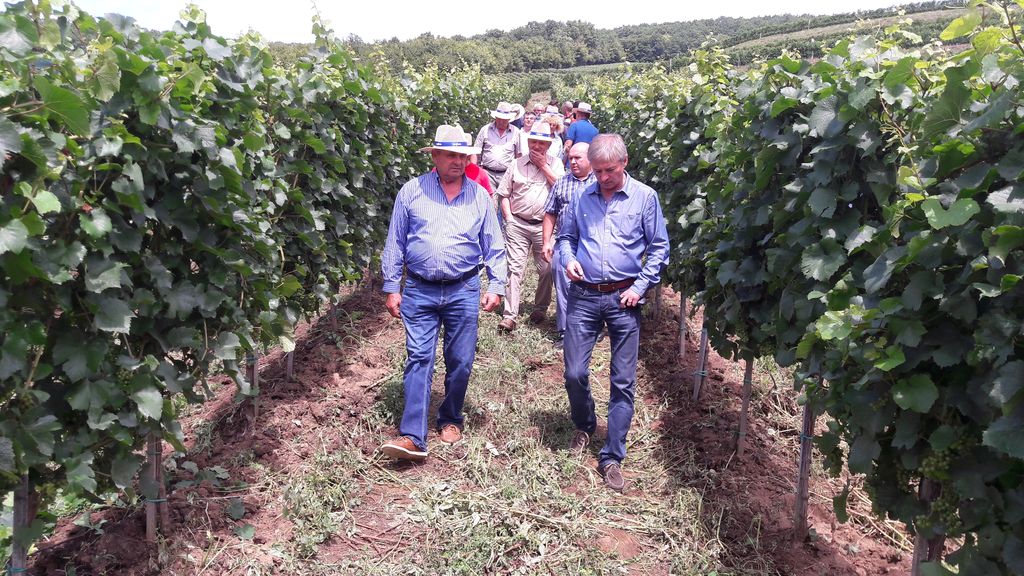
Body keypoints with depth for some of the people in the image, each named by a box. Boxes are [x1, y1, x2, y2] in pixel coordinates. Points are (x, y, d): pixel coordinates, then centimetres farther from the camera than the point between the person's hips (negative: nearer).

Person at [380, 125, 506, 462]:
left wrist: (496, 286, 1)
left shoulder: (479, 196, 6)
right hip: (419, 291, -1)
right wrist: (391, 287, 2)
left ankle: (450, 420, 29)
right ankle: (413, 436, -7)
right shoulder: (412, 191, 3)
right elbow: (395, 243, 5)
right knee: (419, 359, -6)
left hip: (463, 291, 1)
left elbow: (494, 247, 10)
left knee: (460, 362, 8)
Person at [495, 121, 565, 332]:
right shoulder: (517, 165, 10)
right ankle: (509, 316, -5)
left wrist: (544, 165, -6)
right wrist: (508, 217, 1)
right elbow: (503, 194, 12)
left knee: (546, 270, 4)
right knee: (515, 268, -4)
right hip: (518, 225, 0)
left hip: (544, 225, 0)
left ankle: (540, 310, 23)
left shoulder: (555, 164, 9)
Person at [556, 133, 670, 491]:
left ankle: (612, 458, 13)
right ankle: (584, 426, 33)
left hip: (623, 300, -1)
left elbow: (659, 247, 2)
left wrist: (641, 286, -6)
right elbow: (565, 236, 18)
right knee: (574, 373, 2)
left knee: (623, 382, 2)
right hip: (583, 296, 2)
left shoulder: (644, 197, 0)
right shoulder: (582, 197, 7)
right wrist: (568, 259, -4)